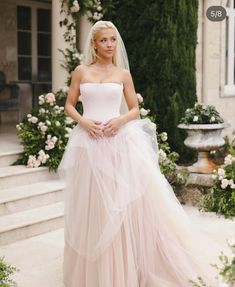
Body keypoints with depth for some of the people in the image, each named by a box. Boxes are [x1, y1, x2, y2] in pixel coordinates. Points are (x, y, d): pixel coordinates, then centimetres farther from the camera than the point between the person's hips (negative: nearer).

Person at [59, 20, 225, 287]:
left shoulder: (123, 74, 8)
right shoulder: (81, 71, 7)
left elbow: (135, 110, 10)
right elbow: (69, 105, 10)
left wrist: (120, 119, -10)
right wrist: (83, 121, -10)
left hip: (119, 142, 0)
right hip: (89, 143, 0)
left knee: (128, 203, -4)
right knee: (92, 205, 6)